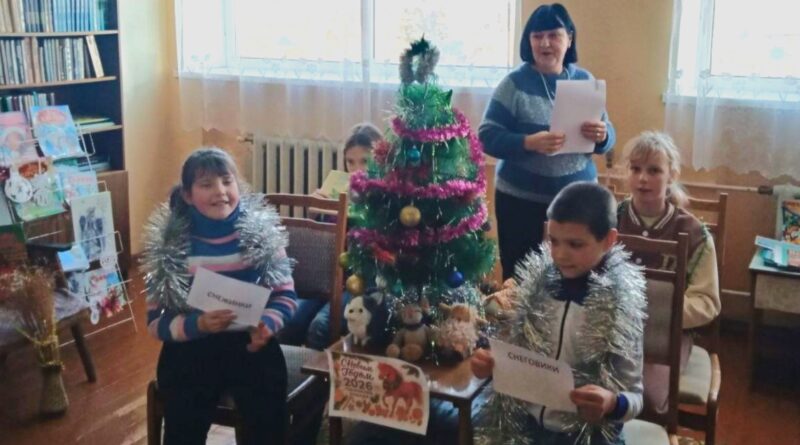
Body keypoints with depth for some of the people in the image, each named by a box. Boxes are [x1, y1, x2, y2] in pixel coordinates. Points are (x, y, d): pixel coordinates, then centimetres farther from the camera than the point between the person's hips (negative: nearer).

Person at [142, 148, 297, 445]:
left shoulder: (262, 232, 0)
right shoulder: (168, 245, -1)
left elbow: (285, 294, 6)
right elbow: (156, 322, -1)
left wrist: (268, 323, -16)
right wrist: (198, 324, -20)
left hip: (250, 343, 0)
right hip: (191, 348, 0)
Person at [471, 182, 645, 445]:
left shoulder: (622, 305, -14)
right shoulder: (534, 285, -4)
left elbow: (636, 396, -10)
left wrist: (612, 403, -30)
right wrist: (491, 365, -13)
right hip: (526, 423, 3)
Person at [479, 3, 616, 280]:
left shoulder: (585, 80, 4)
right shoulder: (514, 83, -5)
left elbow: (607, 139, 6)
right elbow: (487, 137, -11)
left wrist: (601, 136, -18)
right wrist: (529, 143, -28)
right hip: (520, 200, -2)